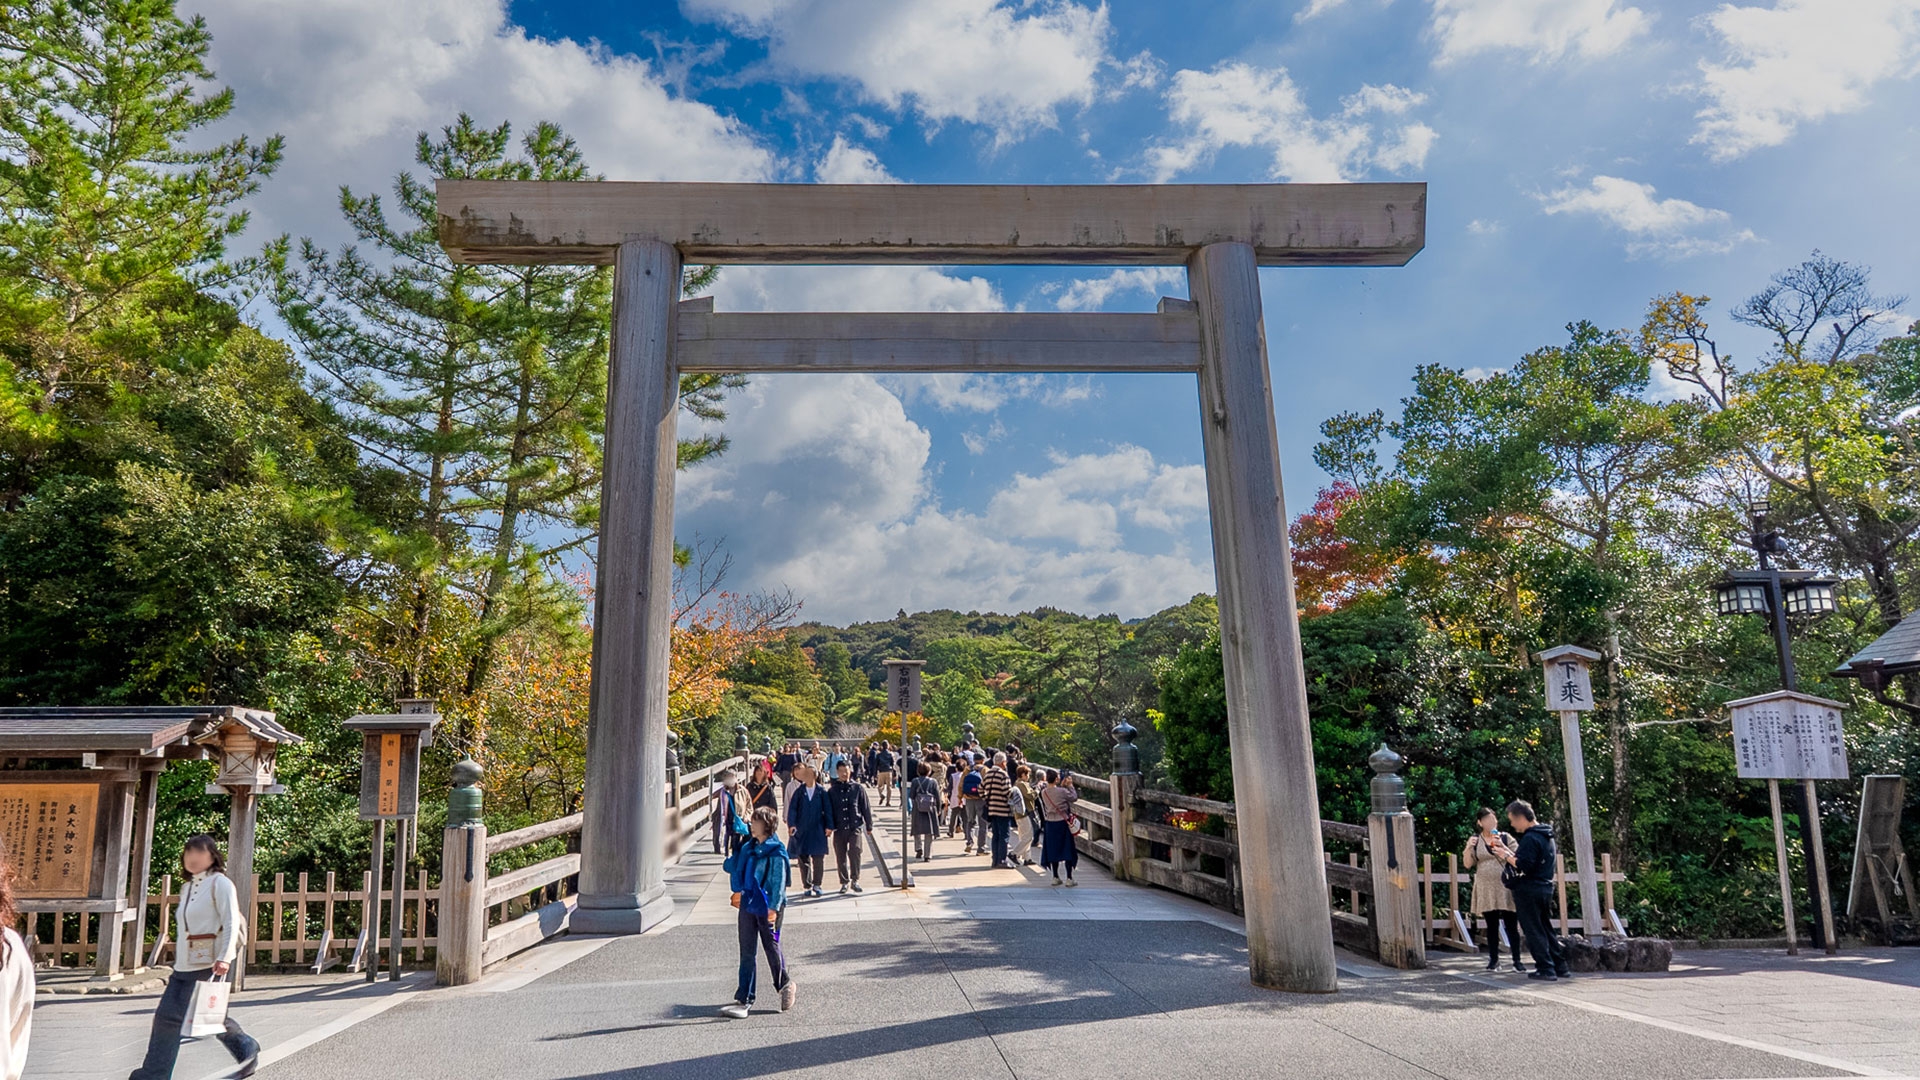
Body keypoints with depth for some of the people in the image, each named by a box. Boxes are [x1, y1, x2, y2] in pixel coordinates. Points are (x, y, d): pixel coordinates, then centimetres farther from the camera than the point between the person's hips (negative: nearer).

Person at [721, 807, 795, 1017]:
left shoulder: (776, 852, -11)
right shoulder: (748, 848, 8)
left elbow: (779, 882, -14)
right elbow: (733, 868, 22)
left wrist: (774, 908, -18)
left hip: (766, 907, -6)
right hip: (748, 904, 6)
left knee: (772, 947, 7)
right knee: (747, 953, 7)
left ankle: (784, 984, 31)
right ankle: (744, 999, 10)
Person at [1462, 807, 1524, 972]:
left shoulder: (1506, 838, 5)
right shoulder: (1475, 840, 7)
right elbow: (1467, 864, 3)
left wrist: (1502, 846, -16)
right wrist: (1468, 847, -13)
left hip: (1505, 888, -1)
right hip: (1485, 889, 1)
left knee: (1511, 925, -3)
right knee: (1491, 926, 5)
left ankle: (1517, 960, 3)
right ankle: (1494, 960, 11)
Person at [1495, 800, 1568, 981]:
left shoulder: (1530, 838, -17)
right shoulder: (1546, 836, 14)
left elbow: (1524, 866, -23)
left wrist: (1507, 857, -9)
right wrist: (1512, 853, 15)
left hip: (1529, 891, -9)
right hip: (1546, 889, 9)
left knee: (1534, 931, -2)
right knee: (1546, 929, 16)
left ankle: (1546, 969, 0)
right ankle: (1560, 967, 18)